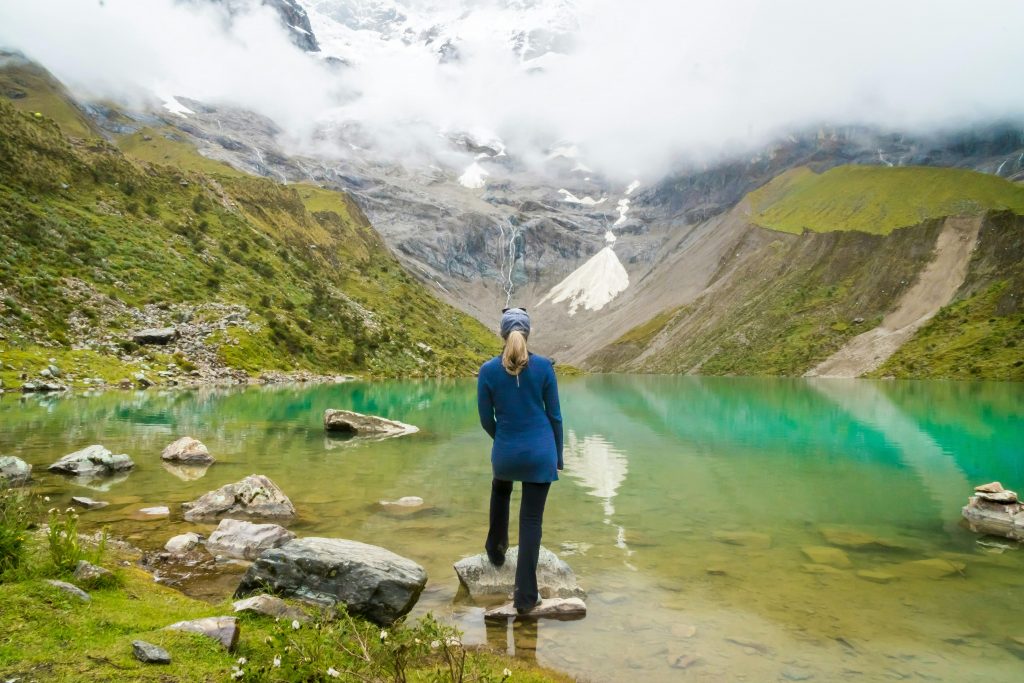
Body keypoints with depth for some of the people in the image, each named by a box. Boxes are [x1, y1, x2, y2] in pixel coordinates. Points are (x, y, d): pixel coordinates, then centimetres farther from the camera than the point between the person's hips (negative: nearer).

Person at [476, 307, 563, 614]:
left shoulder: (488, 370, -8)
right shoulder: (544, 366, -8)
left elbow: (486, 419, -1)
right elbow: (554, 415, -2)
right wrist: (558, 455, 10)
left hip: (506, 451, 1)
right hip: (540, 451, -1)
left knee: (500, 488, 35)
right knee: (531, 519, 6)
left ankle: (496, 549, 46)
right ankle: (525, 595, 7)